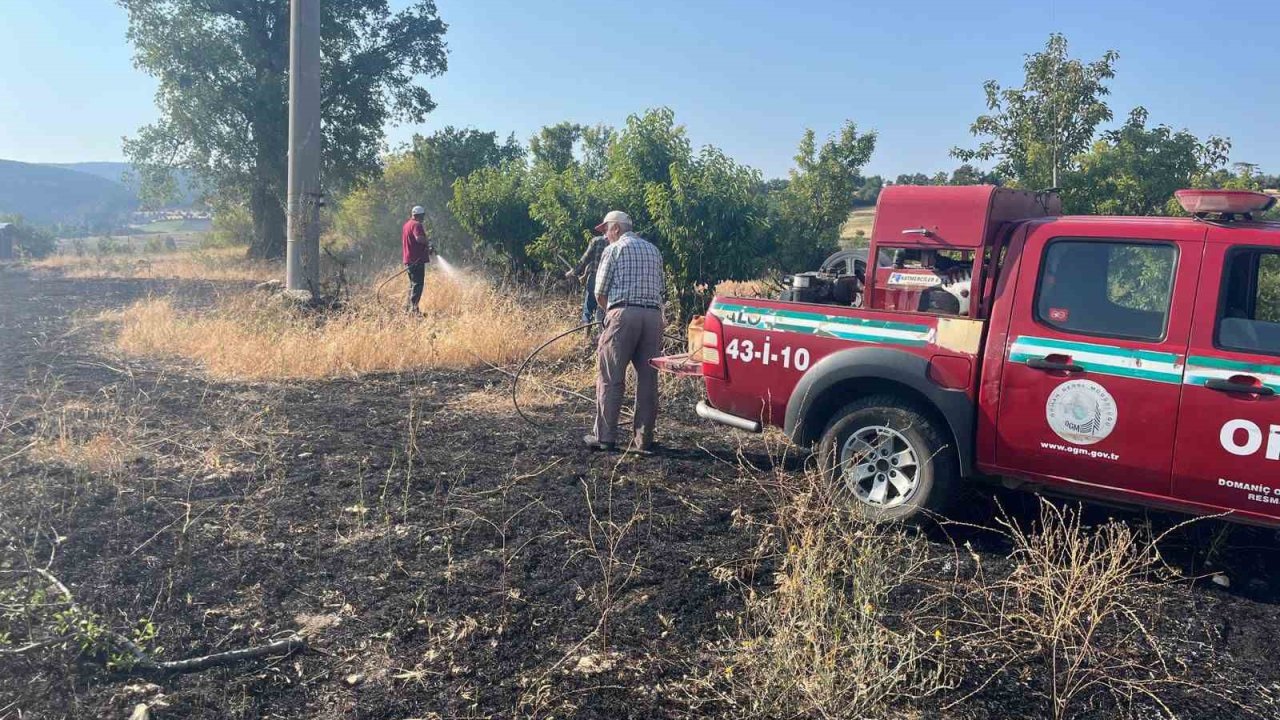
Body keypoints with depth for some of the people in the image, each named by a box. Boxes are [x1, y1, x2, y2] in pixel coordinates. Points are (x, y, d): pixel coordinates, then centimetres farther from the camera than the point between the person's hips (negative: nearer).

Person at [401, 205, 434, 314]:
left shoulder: (406, 225, 19)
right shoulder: (416, 225, -12)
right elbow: (419, 238, -30)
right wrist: (429, 241, -10)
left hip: (408, 260, 10)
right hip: (417, 260, -10)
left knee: (413, 284, 16)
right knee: (418, 284, -10)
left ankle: (409, 307, 17)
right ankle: (413, 307, -15)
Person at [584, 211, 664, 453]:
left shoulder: (613, 250, 4)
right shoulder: (654, 250, 20)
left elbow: (600, 292, 2)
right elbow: (659, 289, 16)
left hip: (623, 315, -5)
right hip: (654, 316, 5)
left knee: (611, 378, 0)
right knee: (648, 378, 6)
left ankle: (605, 436, 2)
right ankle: (644, 438, 9)